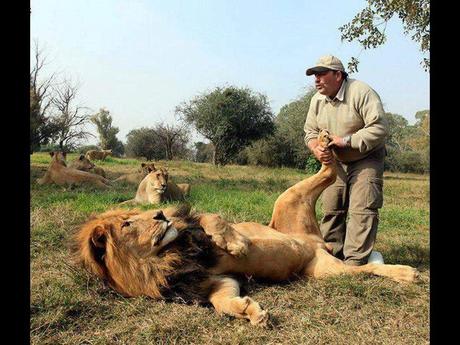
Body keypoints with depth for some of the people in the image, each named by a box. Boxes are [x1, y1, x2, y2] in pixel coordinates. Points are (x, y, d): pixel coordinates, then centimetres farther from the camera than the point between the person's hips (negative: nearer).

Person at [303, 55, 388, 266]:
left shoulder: (362, 93, -19)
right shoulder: (317, 100, 1)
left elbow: (379, 129, -26)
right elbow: (310, 131, 7)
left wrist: (345, 141, -26)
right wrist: (316, 149, -15)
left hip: (366, 161, -5)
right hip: (335, 163, 6)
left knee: (362, 211, -10)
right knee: (331, 210, 6)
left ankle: (355, 262, -4)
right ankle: (331, 256, 17)